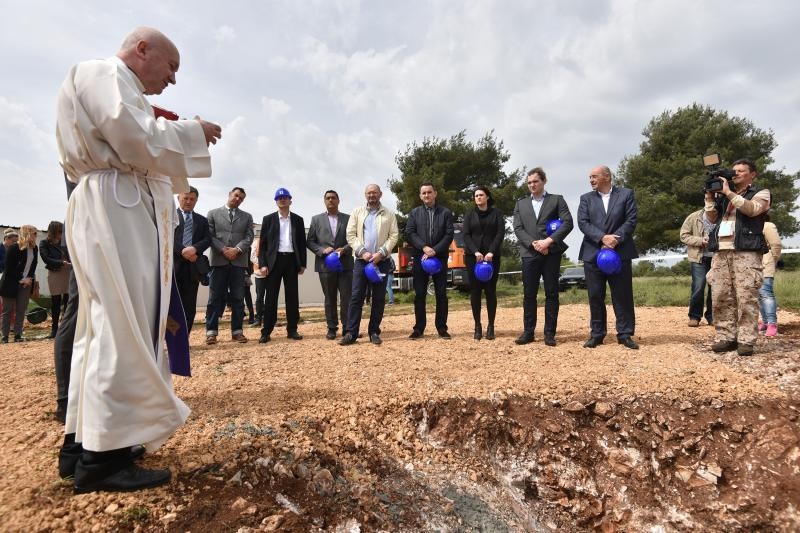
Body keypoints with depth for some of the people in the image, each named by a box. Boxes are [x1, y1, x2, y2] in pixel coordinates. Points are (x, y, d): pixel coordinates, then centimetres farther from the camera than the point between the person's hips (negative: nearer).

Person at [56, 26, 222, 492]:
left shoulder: (116, 87, 28)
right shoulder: (103, 73, -2)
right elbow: (136, 140, -17)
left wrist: (173, 135, 18)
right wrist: (192, 133, -4)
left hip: (120, 212, 11)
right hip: (115, 211, -11)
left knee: (105, 327, 9)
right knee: (123, 328, -12)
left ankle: (83, 441, 16)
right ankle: (103, 455, -8)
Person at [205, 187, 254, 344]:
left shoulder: (247, 217, 16)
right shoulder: (213, 213, 11)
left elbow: (249, 237, 4)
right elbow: (209, 235, 1)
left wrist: (237, 249, -12)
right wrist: (223, 250, -12)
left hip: (239, 261, 2)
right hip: (219, 260, -1)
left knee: (238, 297, 2)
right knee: (216, 297, -1)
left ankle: (237, 331, 6)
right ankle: (211, 331, 4)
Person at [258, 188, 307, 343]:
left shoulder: (298, 220, 11)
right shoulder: (268, 219, 6)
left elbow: (302, 243, 10)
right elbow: (263, 243, 3)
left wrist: (302, 263, 4)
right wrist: (263, 264, -6)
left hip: (291, 260, 2)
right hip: (274, 260, -1)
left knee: (292, 296, 4)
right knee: (271, 296, -1)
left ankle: (292, 329, 11)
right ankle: (266, 331, 3)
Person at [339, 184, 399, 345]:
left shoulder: (389, 214, 7)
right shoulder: (357, 212, 9)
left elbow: (393, 236, 0)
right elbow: (350, 235, 3)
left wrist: (381, 253, -12)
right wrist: (362, 252, -10)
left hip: (382, 261, 0)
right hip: (361, 260, 0)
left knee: (379, 298, 3)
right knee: (356, 297, -3)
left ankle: (374, 332, 11)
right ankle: (351, 333, -1)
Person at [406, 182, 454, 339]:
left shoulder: (446, 213, 7)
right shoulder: (414, 213, 11)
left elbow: (449, 235, -2)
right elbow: (409, 233, 0)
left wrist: (435, 250, -14)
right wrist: (424, 247, -14)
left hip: (440, 258, -1)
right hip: (420, 258, 1)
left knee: (441, 294, 1)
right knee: (419, 294, 2)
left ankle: (442, 328, 9)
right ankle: (419, 328, 10)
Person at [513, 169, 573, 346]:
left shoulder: (556, 200, 8)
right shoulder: (521, 204, 15)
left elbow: (568, 223, -3)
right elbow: (518, 228, 5)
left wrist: (549, 241, -14)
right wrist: (534, 243, -11)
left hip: (551, 253, -2)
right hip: (529, 253, 2)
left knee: (551, 294, 1)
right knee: (529, 294, 3)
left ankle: (549, 333, 7)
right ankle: (528, 332, 11)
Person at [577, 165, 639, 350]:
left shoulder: (626, 194, 7)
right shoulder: (586, 198, 11)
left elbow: (631, 221, -2)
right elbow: (583, 223, -2)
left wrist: (615, 239, -15)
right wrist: (602, 238, -16)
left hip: (620, 253, -1)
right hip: (593, 254, 2)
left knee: (623, 296, 2)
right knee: (595, 296, 4)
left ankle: (625, 334, 10)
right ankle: (597, 334, 13)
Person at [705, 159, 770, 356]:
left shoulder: (761, 193, 11)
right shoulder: (723, 195, 25)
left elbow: (752, 209, -10)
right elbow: (712, 218, 15)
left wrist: (729, 193, -9)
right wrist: (710, 197, 5)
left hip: (746, 252, -4)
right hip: (721, 252, 5)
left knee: (746, 298, -9)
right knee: (721, 297, -1)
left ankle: (746, 340, -7)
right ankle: (726, 338, 4)